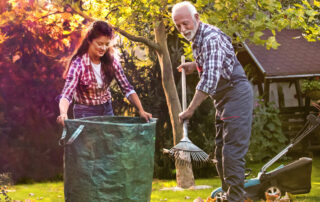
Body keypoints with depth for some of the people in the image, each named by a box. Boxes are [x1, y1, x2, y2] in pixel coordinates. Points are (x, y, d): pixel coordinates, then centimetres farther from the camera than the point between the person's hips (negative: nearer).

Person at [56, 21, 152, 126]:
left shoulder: (111, 61, -7)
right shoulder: (78, 64, -21)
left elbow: (127, 88, -6)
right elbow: (66, 94, -32)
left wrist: (141, 110, -20)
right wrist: (63, 114, -52)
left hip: (107, 110, 4)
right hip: (85, 113, -4)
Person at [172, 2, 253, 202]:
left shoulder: (211, 38, -22)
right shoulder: (197, 38, 10)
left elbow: (210, 79, -30)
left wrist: (190, 110, -28)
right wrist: (195, 65, 12)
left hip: (236, 94, -10)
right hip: (223, 99, 10)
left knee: (232, 152, -13)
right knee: (221, 151, 13)